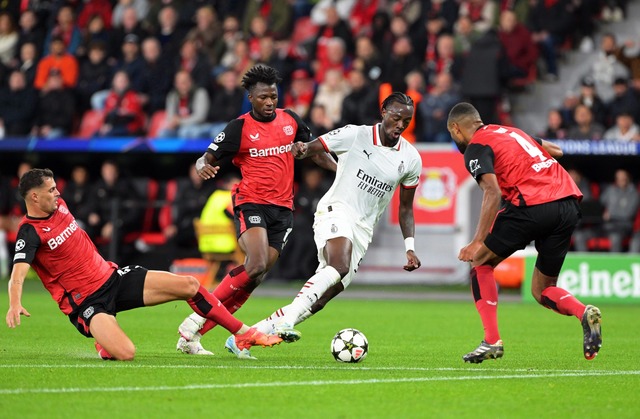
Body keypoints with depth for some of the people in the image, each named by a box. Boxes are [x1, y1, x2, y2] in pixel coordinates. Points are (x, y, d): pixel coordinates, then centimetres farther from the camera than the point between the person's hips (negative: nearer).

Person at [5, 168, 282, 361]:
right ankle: (103, 344, 6)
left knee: (189, 285, -2)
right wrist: (15, 305, -52)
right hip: (86, 303, -7)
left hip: (112, 276, 8)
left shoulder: (58, 205, 4)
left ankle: (243, 334, 12)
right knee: (125, 353, -31)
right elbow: (18, 275, -34)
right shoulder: (30, 233, -19)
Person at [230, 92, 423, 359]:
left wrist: (409, 248, 6)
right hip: (336, 211, -4)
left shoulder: (411, 159, 5)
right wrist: (299, 149, -28)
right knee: (339, 266, -37)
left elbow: (406, 207, 15)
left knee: (319, 301, -4)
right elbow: (312, 148, -4)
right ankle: (285, 322, -43)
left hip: (363, 231, 5)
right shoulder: (355, 135, -6)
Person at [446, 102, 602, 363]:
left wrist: (477, 242, -17)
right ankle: (584, 313, -13)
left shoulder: (476, 148, 1)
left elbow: (492, 192, -14)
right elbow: (556, 151, 30)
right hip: (569, 205, 7)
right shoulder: (510, 131, 25)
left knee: (480, 263, 11)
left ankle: (492, 341, 3)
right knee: (542, 291, 16)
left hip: (534, 207, -7)